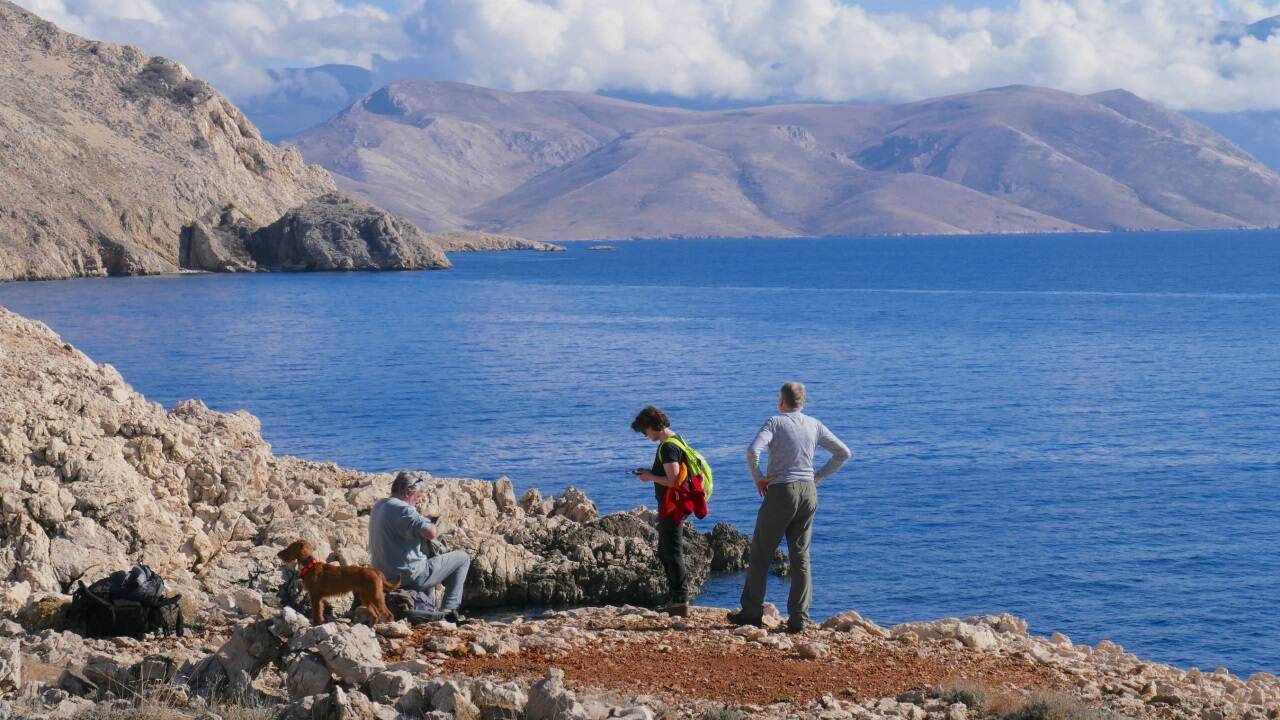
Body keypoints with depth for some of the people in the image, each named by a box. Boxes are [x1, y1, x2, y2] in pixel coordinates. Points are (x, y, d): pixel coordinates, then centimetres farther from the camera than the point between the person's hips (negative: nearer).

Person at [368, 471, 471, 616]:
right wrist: (433, 524, -5)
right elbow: (431, 533, -28)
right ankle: (449, 608, 3)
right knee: (462, 559, 3)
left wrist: (425, 517, 13)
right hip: (410, 576, -9)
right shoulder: (402, 509, -21)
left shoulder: (379, 506, 8)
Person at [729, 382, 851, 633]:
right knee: (801, 557, 8)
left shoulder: (776, 422, -7)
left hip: (781, 492, -5)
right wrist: (818, 476, 12)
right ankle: (798, 619, 6)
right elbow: (843, 453, 12)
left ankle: (752, 613, 9)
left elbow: (753, 451, -23)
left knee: (761, 553, 6)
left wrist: (758, 478, -8)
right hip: (808, 492, 5)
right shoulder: (815, 426, 8)